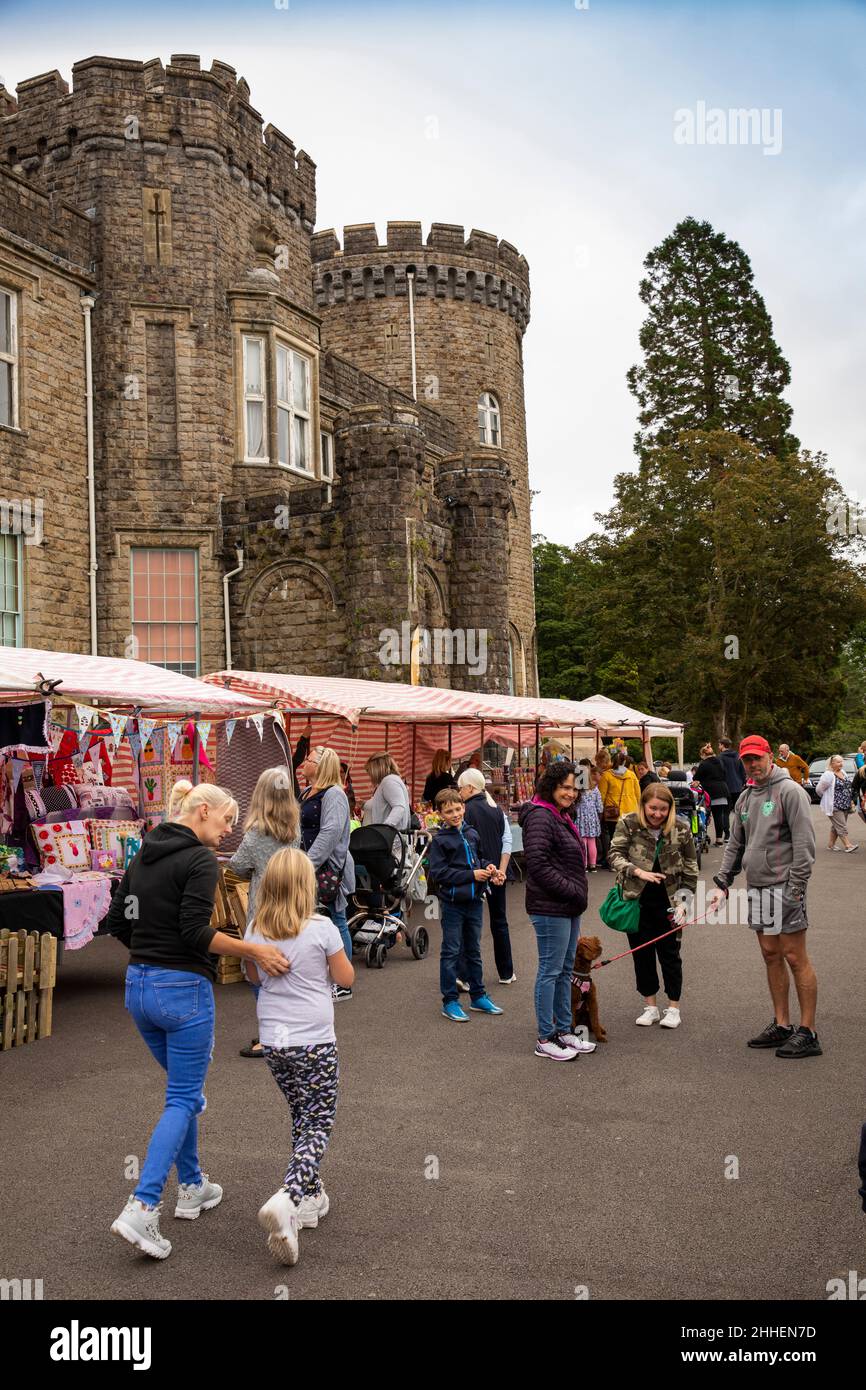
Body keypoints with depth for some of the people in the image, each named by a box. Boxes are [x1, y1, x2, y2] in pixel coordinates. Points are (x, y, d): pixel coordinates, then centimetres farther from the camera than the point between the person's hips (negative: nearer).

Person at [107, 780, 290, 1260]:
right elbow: (195, 931, -22)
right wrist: (254, 951, -18)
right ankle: (141, 1208, -9)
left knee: (182, 1088, 22)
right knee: (183, 1099, 0)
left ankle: (191, 1187, 31)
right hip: (182, 989, -8)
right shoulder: (200, 859, -14)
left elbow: (117, 921, 13)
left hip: (138, 986, 8)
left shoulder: (144, 855, 10)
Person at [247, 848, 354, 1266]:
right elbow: (346, 979, -3)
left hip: (273, 1043, 5)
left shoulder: (255, 932, -1)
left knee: (302, 1118, 23)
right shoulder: (321, 929, -14)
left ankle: (310, 1197, 30)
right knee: (317, 1126, 1)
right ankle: (286, 1200, -18)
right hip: (315, 1043, -5)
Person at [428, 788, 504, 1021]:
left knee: (473, 950, 16)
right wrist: (472, 875, -17)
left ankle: (478, 996, 28)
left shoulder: (472, 834, 6)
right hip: (452, 903, -6)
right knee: (451, 952, 2)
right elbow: (438, 873, -15)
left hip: (474, 901, 6)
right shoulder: (439, 840, -10)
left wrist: (488, 867, -1)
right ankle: (450, 1001, 11)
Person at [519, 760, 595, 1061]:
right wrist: (571, 890, -18)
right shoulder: (540, 817, -15)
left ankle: (563, 1031, 25)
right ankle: (545, 1040, 5)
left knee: (565, 970, 16)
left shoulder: (560, 817, 18)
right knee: (550, 971, -3)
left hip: (568, 907, 10)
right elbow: (538, 863, -23)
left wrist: (577, 894, 15)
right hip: (550, 908, -10)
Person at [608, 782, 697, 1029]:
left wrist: (683, 902, -3)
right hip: (637, 900, 1)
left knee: (670, 954, 6)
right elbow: (615, 854, -11)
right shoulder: (629, 824, -9)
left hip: (667, 902, 0)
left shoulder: (681, 828, -7)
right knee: (641, 952, 8)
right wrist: (638, 872, -27)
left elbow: (690, 867, 1)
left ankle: (673, 1008, 19)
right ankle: (650, 1006, 20)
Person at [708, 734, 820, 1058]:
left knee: (795, 959, -3)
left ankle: (808, 1033, 3)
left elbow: (804, 842, -14)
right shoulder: (745, 798, 15)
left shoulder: (789, 791, -9)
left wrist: (796, 886, -18)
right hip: (756, 887, 8)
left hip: (784, 886, -8)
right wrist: (722, 883, 12)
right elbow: (735, 845, 19)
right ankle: (781, 1025, 21)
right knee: (771, 956, 12)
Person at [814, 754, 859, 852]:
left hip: (845, 806, 8)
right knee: (842, 827, -8)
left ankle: (831, 845, 22)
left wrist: (851, 800, 15)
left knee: (836, 826, 14)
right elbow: (819, 789, -14)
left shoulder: (843, 772, 12)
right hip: (835, 806, -8)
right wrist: (828, 799, -2)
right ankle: (847, 846, -7)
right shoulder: (828, 775, -15)